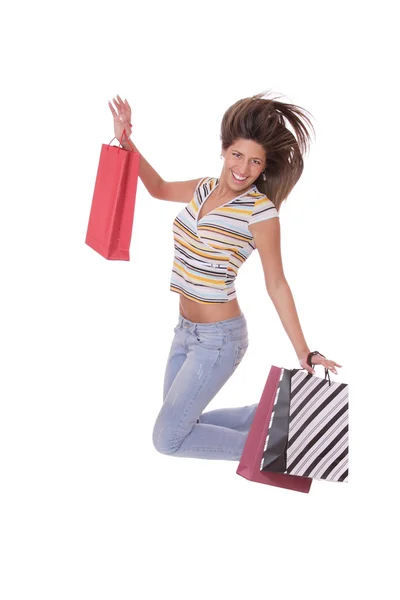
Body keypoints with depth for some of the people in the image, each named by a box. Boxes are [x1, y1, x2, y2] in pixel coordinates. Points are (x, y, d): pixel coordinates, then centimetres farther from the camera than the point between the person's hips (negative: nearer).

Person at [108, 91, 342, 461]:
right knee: (179, 420, 19)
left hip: (218, 338, -8)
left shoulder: (261, 212, -17)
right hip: (186, 329, 8)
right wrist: (127, 142, 7)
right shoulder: (205, 189, 3)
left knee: (167, 440, -2)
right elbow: (159, 189, 20)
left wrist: (304, 353, -12)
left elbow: (277, 285, -12)